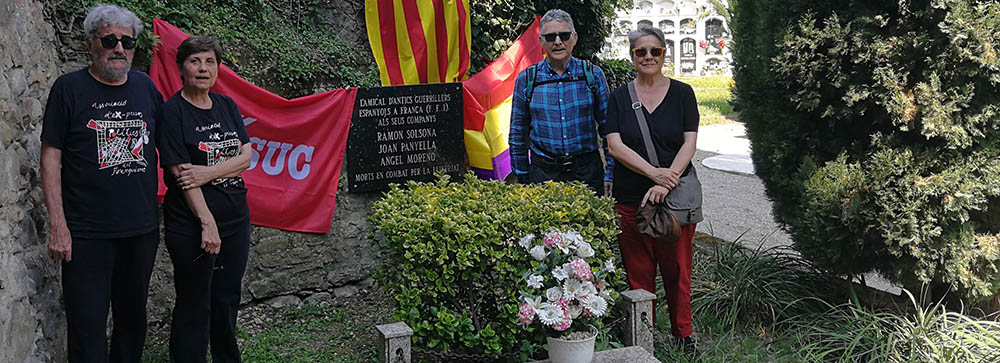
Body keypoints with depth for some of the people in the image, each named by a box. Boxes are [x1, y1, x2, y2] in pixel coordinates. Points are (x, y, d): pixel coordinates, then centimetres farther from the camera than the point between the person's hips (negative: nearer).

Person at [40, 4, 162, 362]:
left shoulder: (146, 87, 9)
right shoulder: (69, 88, -2)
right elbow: (51, 156, -4)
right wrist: (57, 223, -11)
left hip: (142, 228, 4)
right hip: (87, 233, -4)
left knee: (133, 318, 14)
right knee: (88, 323, -4)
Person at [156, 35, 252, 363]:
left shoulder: (227, 106, 9)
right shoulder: (172, 112, -8)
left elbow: (246, 157, 2)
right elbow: (180, 172, -14)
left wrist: (208, 172, -16)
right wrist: (207, 222, -19)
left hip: (236, 217, 5)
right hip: (191, 224, -5)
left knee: (227, 299, 15)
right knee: (194, 305, 2)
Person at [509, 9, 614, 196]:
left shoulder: (593, 75, 3)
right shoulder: (526, 79, 3)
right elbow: (518, 133, 8)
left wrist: (611, 174, 2)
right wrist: (522, 178, 5)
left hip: (587, 171, 0)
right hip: (543, 172, 0)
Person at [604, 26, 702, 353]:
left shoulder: (682, 93, 4)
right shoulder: (619, 97, 5)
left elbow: (689, 143, -3)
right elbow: (615, 145, -5)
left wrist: (666, 182, -16)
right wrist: (653, 172, -18)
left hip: (677, 193, 0)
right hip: (630, 198, 1)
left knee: (677, 268, 5)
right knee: (638, 270, 4)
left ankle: (682, 332, 22)